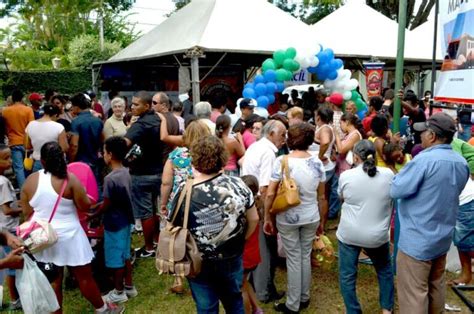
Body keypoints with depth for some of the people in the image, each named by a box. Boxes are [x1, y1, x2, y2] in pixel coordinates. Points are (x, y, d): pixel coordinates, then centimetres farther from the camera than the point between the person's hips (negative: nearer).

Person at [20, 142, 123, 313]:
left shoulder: (30, 181, -4)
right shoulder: (69, 179, -16)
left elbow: (27, 212, 5)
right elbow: (85, 206, -12)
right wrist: (87, 198, 8)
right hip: (68, 236, -4)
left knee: (53, 280, 16)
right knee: (84, 277, 11)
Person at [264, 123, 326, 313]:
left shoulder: (282, 161, -13)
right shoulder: (317, 162, -3)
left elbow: (270, 194, -15)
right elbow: (321, 196, 3)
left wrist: (267, 218, -3)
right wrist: (322, 221, 14)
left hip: (287, 218, -3)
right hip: (311, 217, 3)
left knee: (293, 259, 9)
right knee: (306, 256, 18)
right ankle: (304, 298, 34)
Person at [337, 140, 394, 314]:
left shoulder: (346, 175, -10)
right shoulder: (388, 174, -5)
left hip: (349, 234, -2)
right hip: (378, 235, 2)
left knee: (347, 276, 13)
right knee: (385, 270, 27)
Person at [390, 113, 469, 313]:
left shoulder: (424, 160, -23)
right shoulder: (462, 163, 2)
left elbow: (396, 190, -18)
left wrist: (405, 172, -1)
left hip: (417, 240, -8)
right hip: (443, 237, 8)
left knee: (413, 294, 3)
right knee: (436, 286, 23)